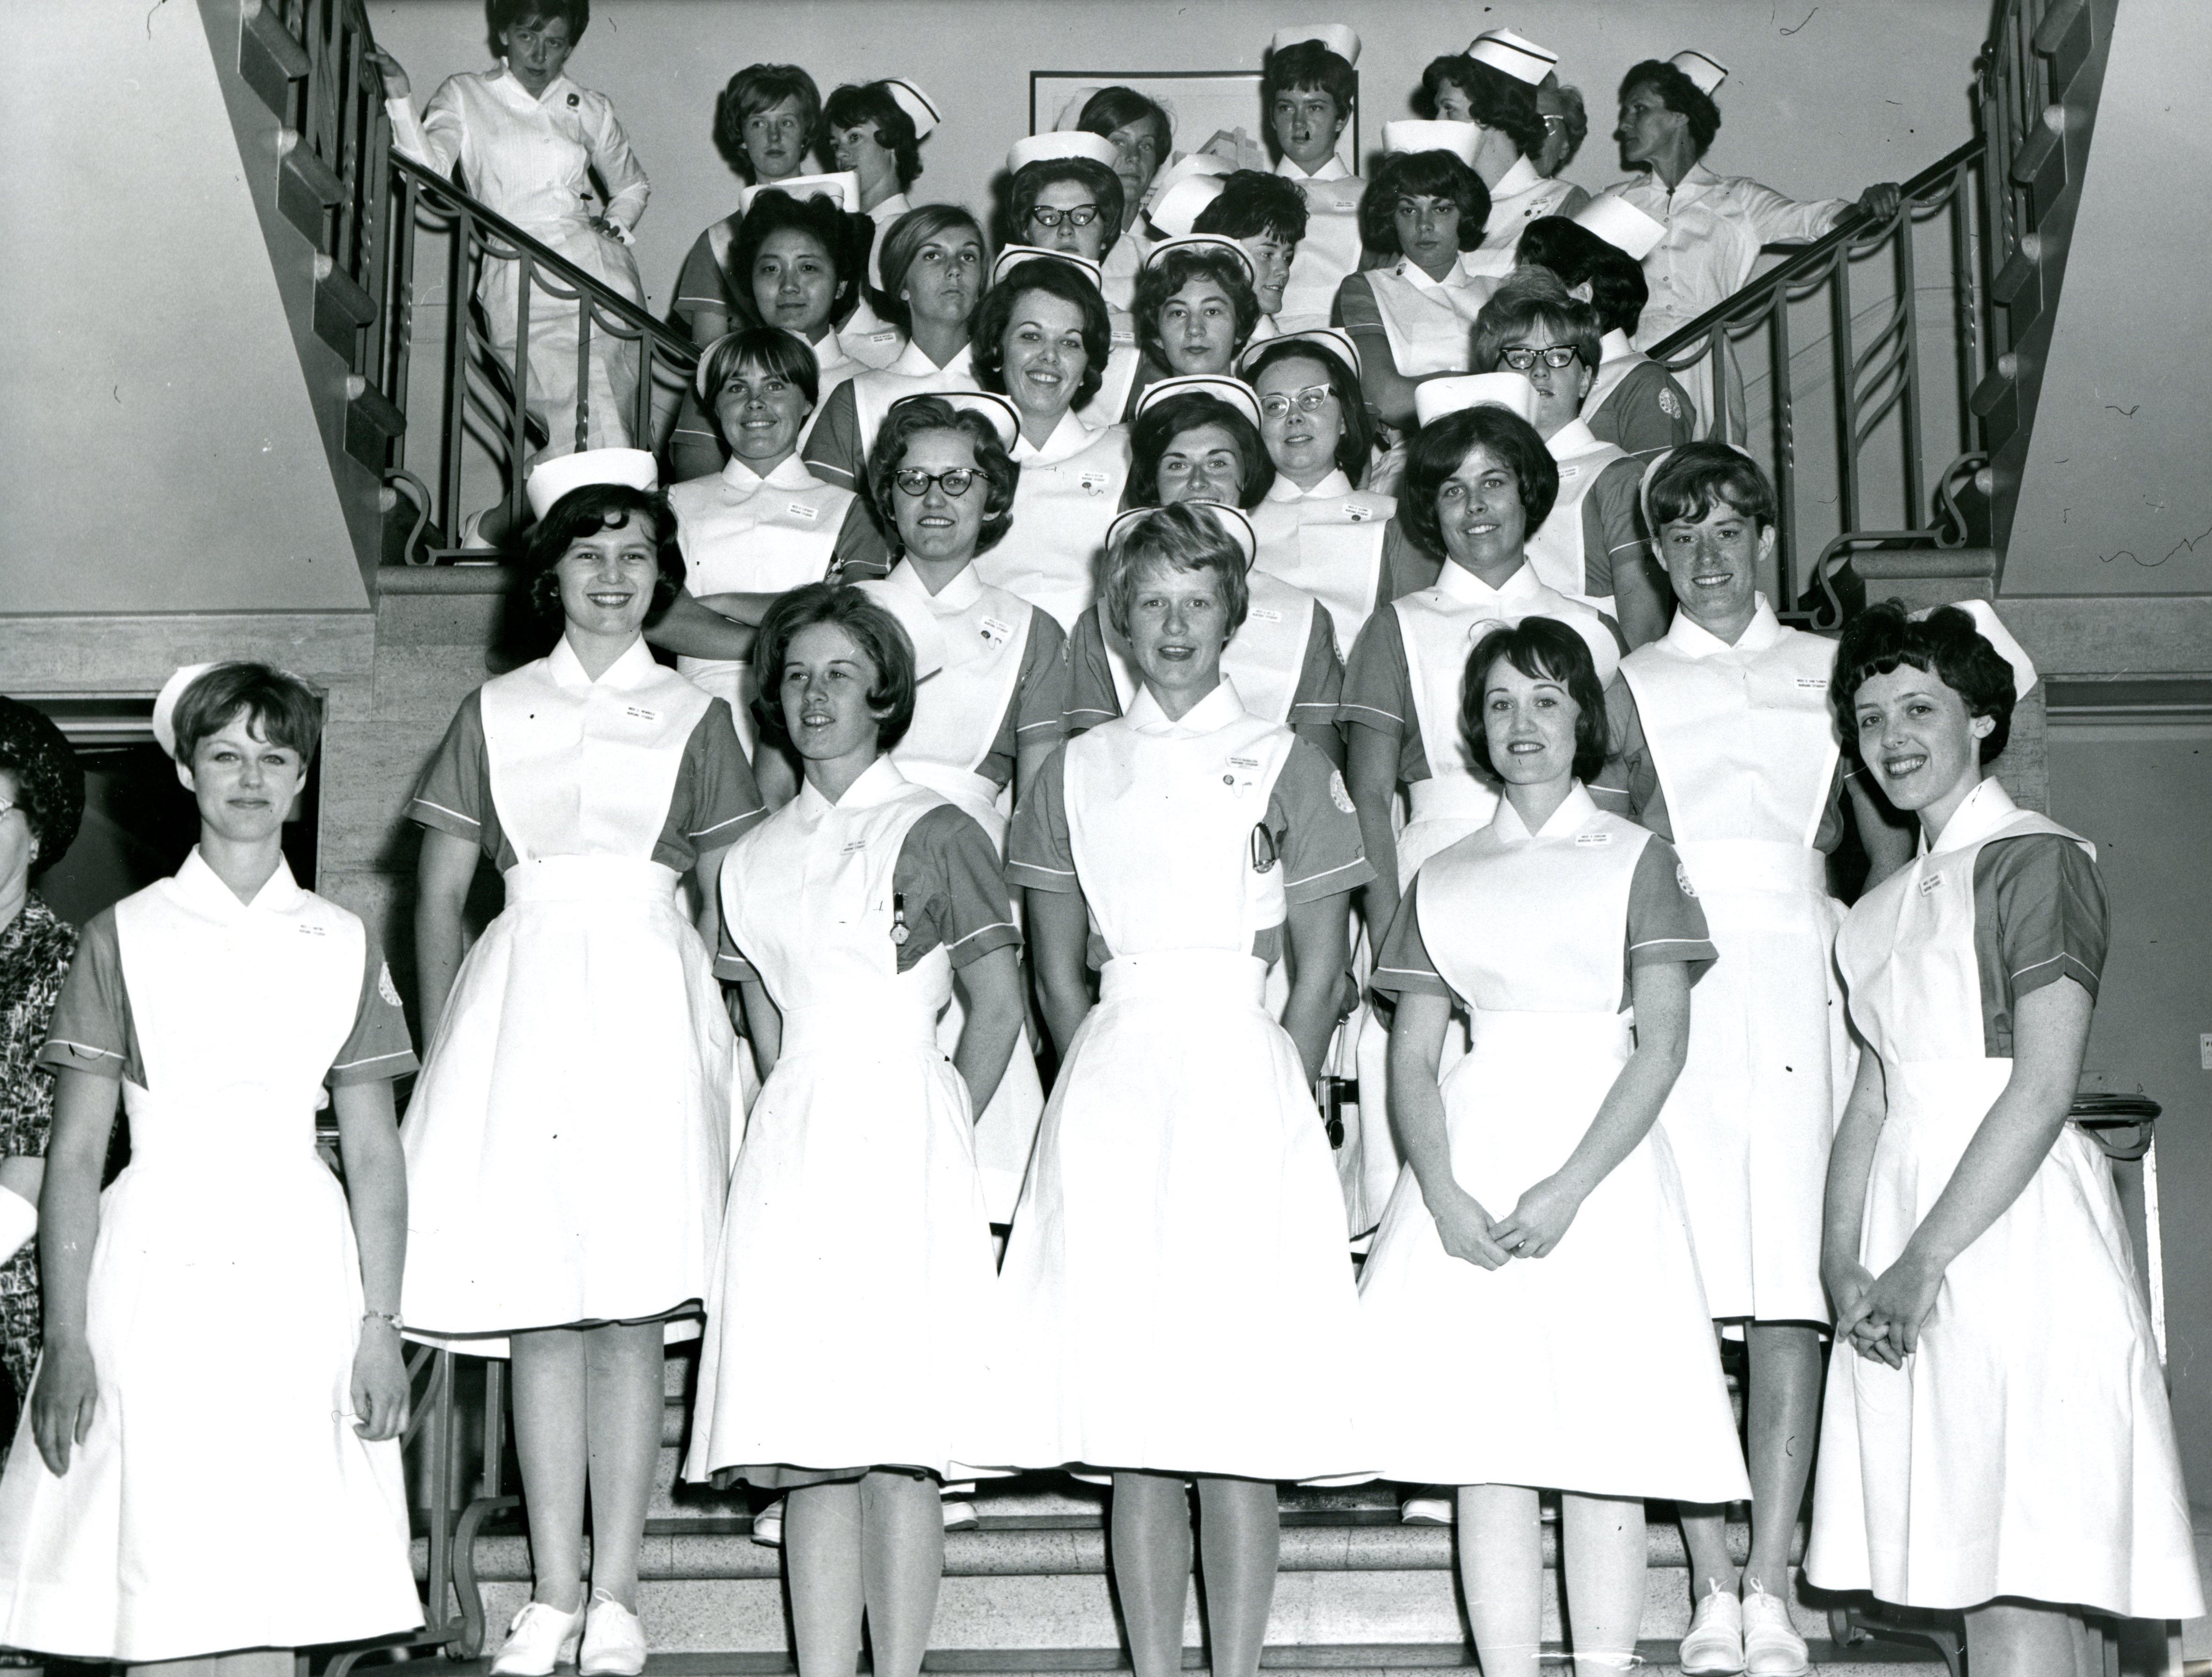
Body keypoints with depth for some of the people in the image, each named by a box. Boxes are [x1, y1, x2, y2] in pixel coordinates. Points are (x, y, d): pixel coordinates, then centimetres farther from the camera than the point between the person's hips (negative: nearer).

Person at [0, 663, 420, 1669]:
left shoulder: (343, 944, 9)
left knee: (273, 1585, 2)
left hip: (300, 1272, 1)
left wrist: (382, 1324, 0)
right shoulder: (123, 936, 4)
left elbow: (374, 1152, 8)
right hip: (157, 1267, -1)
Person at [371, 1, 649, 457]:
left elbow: (633, 185, 34)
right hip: (519, 280, -3)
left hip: (600, 271, 3)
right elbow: (429, 170, -2)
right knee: (593, 435, -19)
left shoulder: (592, 110, 20)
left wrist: (617, 219, 14)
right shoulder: (465, 95, 13)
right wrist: (401, 97, -12)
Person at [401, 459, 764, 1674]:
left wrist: (718, 1031, -2)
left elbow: (728, 895, 9)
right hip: (518, 999, 1)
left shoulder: (692, 716, 11)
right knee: (533, 1305, -1)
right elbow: (437, 898, 12)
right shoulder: (495, 711, 13)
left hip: (648, 1000, -1)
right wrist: (444, 1049, 4)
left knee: (630, 1308, -4)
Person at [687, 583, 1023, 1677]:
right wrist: (795, 1130, 13)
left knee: (894, 1441, -8)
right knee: (805, 1445, 2)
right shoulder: (754, 856, 17)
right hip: (790, 1145, 5)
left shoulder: (935, 833, 0)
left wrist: (935, 1137, 4)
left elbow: (998, 1013, 0)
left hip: (902, 1139, -5)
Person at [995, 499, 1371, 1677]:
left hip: (1247, 1074, -2)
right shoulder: (1075, 773, 13)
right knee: (1128, 1418, 1)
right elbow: (1057, 974, 13)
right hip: (1110, 1087, 2)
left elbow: (1320, 974, 4)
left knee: (1242, 1411, -3)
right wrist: (1111, 1087, 3)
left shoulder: (1285, 766, 7)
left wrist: (1277, 1111, -1)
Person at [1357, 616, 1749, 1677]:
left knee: (1601, 1454, -3)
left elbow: (1662, 1045, -2)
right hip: (1471, 1160, 3)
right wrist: (1443, 1193, -8)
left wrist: (1569, 1188, -13)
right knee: (1486, 1458, -1)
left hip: (1598, 1157, -2)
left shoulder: (1636, 859, 8)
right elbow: (1411, 1059, 10)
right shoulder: (1442, 881, 16)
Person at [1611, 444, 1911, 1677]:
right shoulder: (1633, 683, 16)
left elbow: (1891, 837, 14)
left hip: (1795, 982, 1)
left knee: (1792, 1293, -7)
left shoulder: (1828, 671, 18)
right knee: (1683, 1291, -7)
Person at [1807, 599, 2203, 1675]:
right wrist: (1842, 1262, 1)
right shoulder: (1892, 904, 21)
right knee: (1972, 1582, 7)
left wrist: (1923, 1262, -16)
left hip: (2009, 1226, -7)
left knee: (2017, 1583, -10)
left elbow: (2043, 1091, -13)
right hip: (1909, 1241, 7)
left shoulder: (2035, 861, -3)